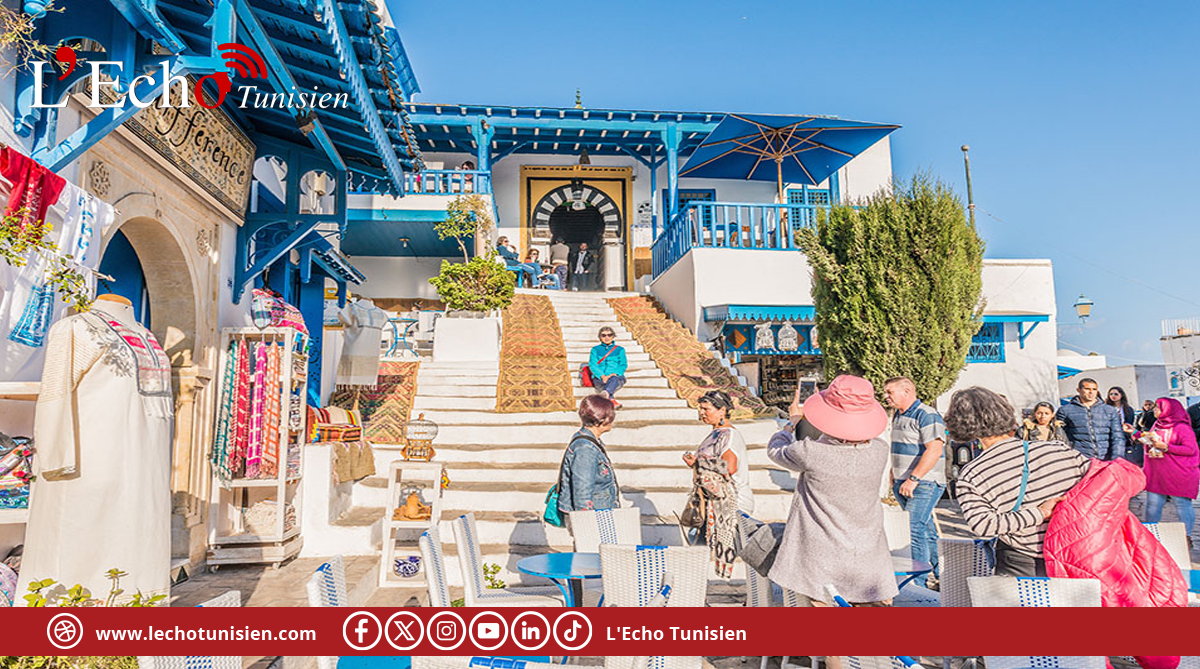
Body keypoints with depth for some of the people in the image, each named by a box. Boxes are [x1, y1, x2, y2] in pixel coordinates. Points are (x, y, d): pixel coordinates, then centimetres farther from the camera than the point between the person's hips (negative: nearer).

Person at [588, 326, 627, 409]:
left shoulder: (620, 349, 19)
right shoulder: (595, 349, 17)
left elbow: (623, 365, 7)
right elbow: (592, 365, 3)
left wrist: (613, 374, -13)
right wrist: (602, 376, -15)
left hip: (617, 377, 0)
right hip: (599, 379, 1)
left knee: (613, 379, -38)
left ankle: (606, 394, -70)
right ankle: (612, 400, -65)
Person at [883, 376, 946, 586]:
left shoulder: (927, 416, -14)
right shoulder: (897, 416, 15)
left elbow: (934, 450, -22)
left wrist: (913, 479, -23)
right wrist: (894, 476, 19)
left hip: (924, 484, -9)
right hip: (903, 484, 9)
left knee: (913, 528, -13)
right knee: (926, 530, 14)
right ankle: (939, 575, 24)